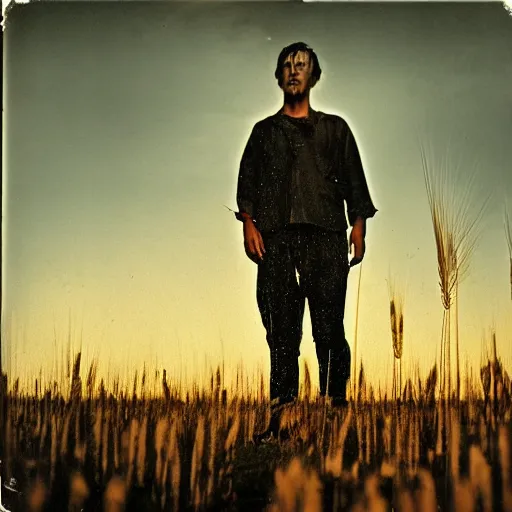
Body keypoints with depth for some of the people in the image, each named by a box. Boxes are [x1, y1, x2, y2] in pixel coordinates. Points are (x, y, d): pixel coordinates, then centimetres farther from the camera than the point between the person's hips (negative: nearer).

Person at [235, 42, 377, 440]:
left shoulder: (335, 128, 20)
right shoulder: (264, 130, 23)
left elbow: (354, 183, 13)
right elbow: (246, 181, 15)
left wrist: (358, 227, 0)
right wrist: (249, 222, -2)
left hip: (325, 238, -1)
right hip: (276, 238, 1)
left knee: (329, 327, -9)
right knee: (281, 329, -2)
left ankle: (336, 405, -6)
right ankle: (281, 412, 0)